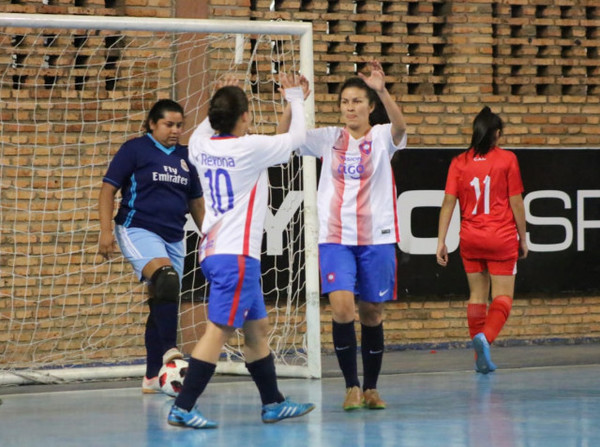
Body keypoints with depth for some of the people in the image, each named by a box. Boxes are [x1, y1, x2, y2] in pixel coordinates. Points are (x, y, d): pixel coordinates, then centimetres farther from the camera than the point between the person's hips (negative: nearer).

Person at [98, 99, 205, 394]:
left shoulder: (185, 157, 13)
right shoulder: (135, 149, -3)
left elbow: (196, 202, 22)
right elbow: (108, 188, -4)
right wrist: (105, 230, -13)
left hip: (173, 237, 6)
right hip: (138, 230, -6)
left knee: (163, 303, 6)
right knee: (166, 278, -32)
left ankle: (153, 377, 12)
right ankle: (168, 349, -39)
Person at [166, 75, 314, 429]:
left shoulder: (202, 146, 6)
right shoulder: (250, 147, -12)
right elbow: (298, 136, 2)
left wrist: (222, 103, 31)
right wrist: (295, 97, 17)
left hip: (215, 251, 9)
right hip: (236, 254, -9)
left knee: (258, 327, 17)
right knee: (218, 330, -11)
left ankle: (273, 403, 23)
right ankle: (183, 408, -15)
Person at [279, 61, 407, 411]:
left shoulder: (382, 138, 1)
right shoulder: (329, 139, 8)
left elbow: (400, 127, -22)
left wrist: (382, 91, -40)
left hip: (377, 239, -1)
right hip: (335, 238, 1)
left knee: (372, 314, 6)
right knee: (341, 307, -17)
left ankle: (371, 388, 21)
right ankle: (352, 387, -7)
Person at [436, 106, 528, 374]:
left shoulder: (459, 163, 1)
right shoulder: (507, 159, -6)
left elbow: (448, 203, -4)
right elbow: (516, 203, -5)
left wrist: (441, 241, -2)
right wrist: (523, 238, 5)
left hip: (470, 239, 3)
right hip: (502, 237, -3)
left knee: (477, 296, 13)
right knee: (503, 296, 1)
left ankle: (481, 358, 12)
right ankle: (486, 337, -26)